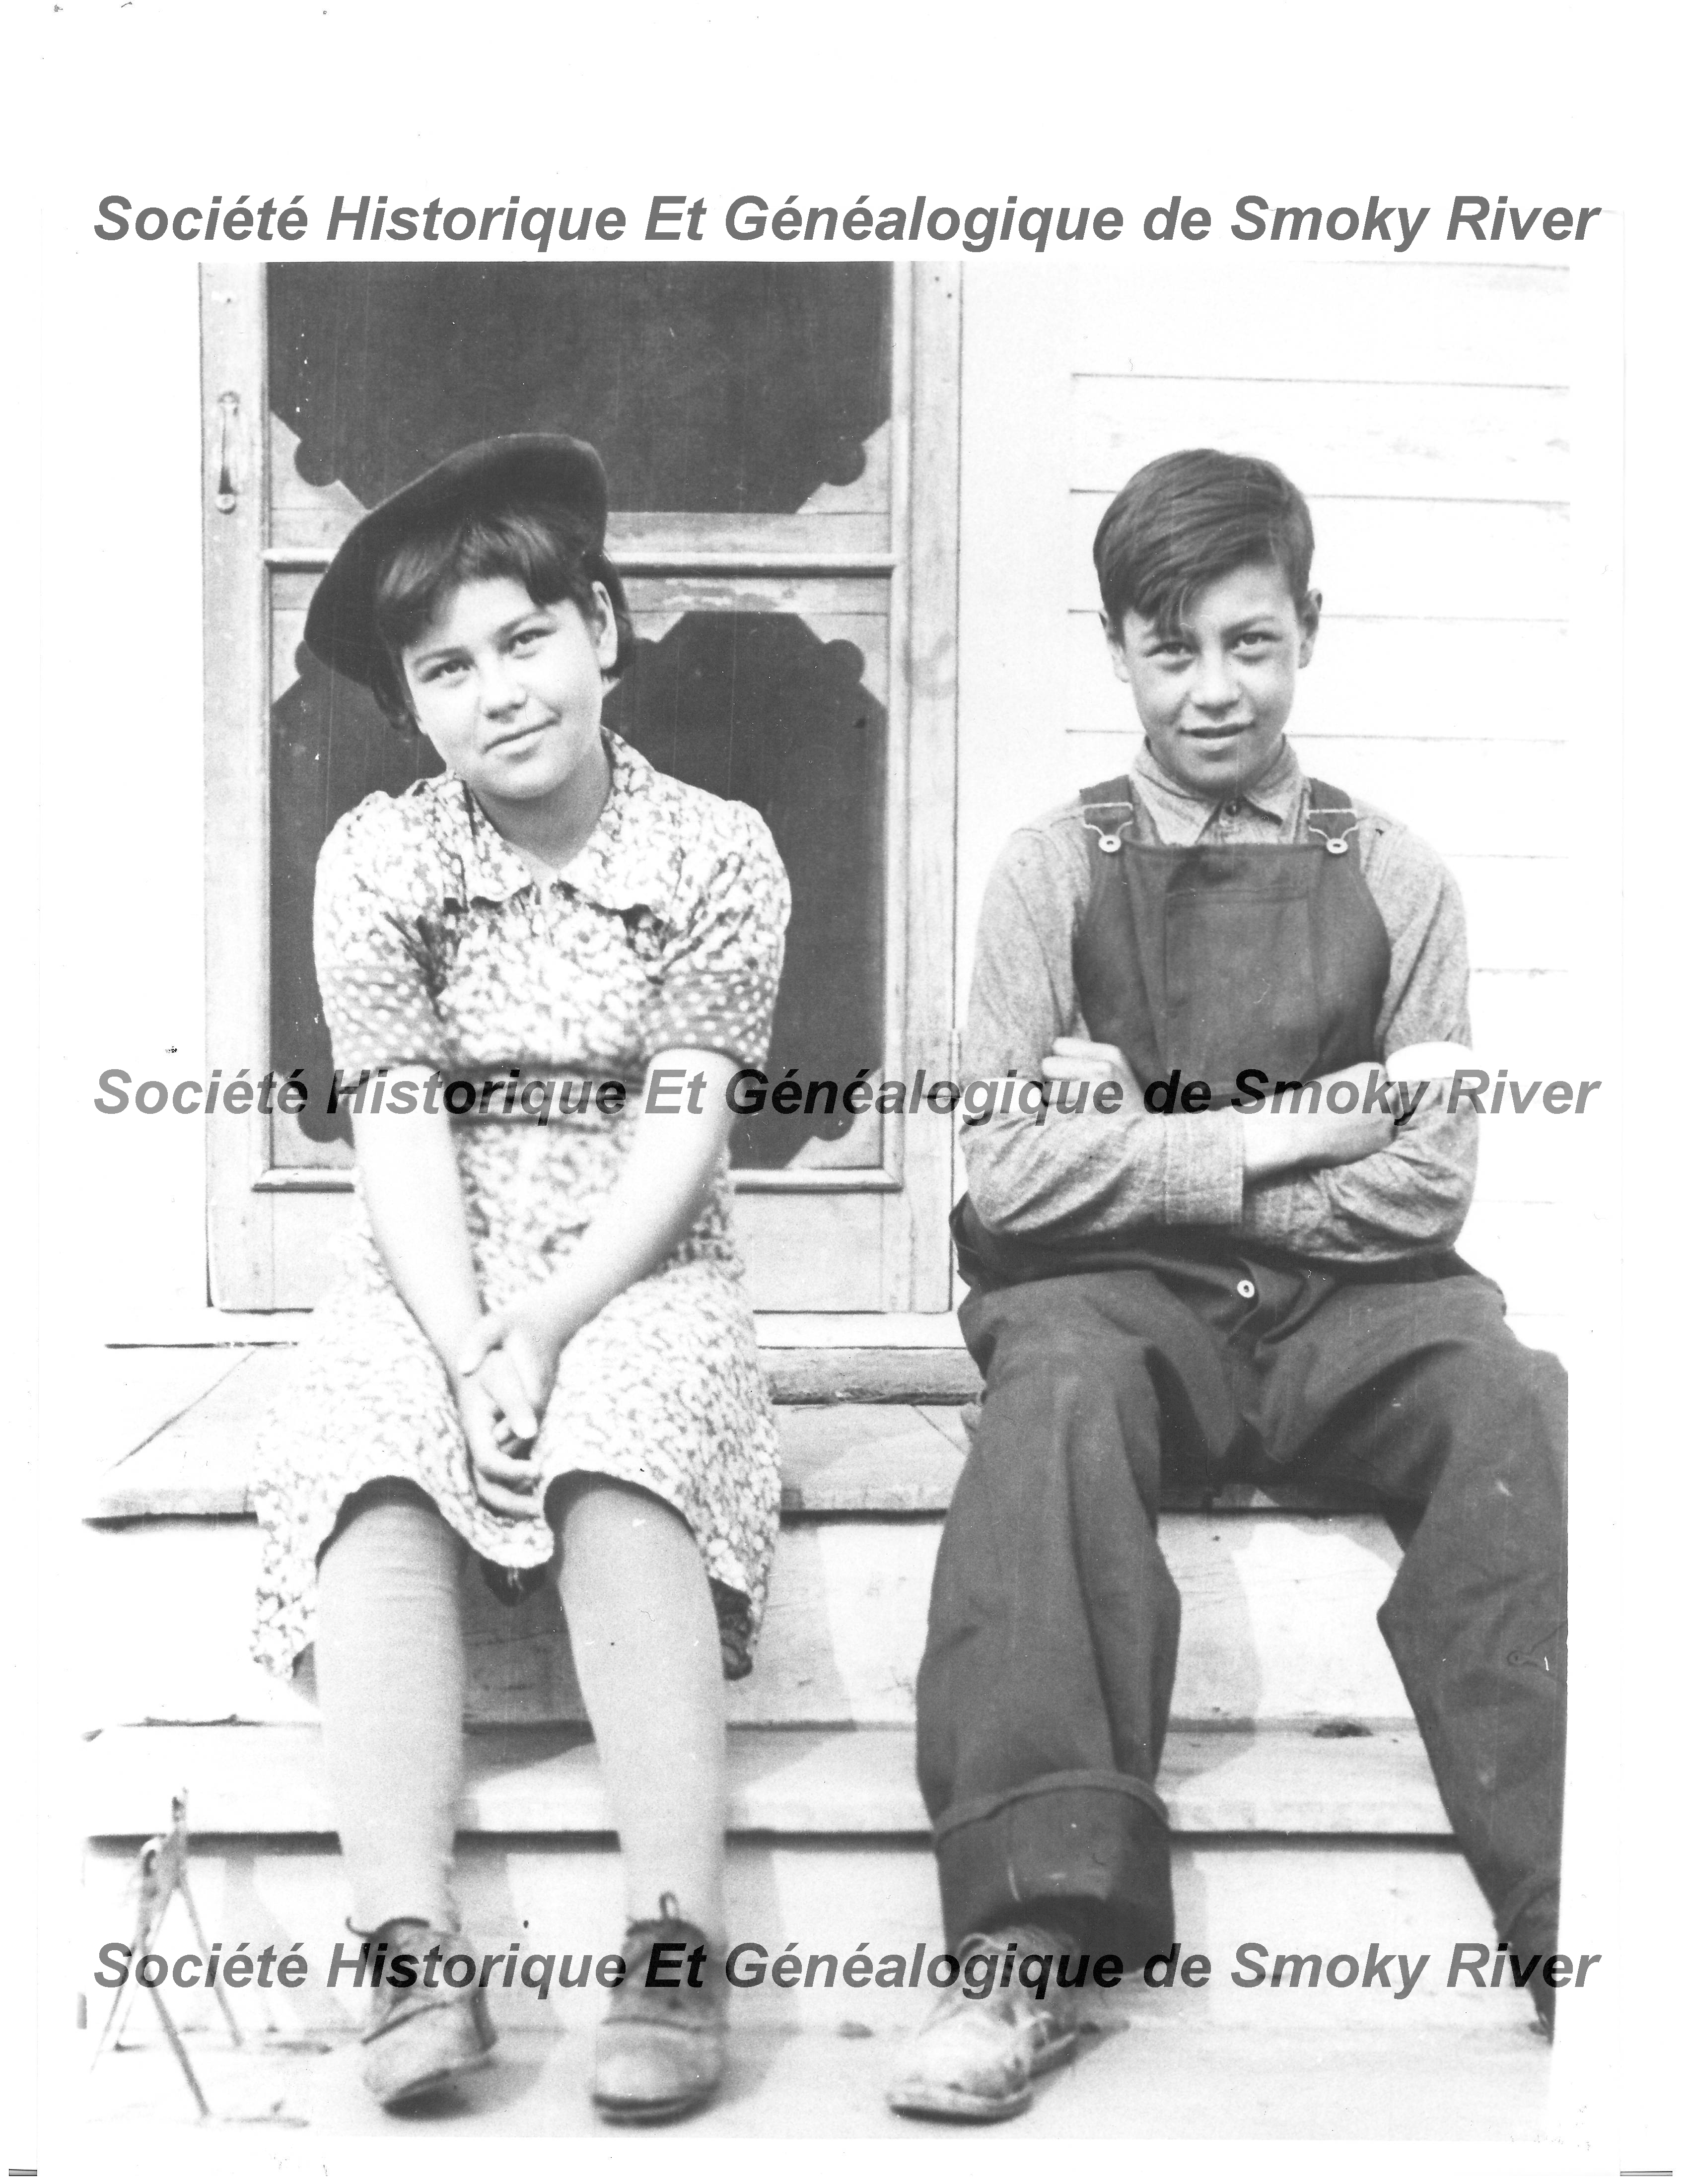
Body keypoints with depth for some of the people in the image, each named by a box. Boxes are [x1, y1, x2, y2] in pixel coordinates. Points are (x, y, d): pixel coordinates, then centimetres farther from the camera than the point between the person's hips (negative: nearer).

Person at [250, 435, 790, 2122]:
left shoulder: (716, 855, -1)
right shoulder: (376, 861, 2)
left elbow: (680, 1132, -9)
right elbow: (400, 1133, -7)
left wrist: (551, 1323, -21)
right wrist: (470, 1351, -21)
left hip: (640, 1271, -1)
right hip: (431, 1278, 2)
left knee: (620, 1463, -33)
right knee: (371, 1468, -29)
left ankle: (673, 1950, -34)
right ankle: (411, 1955, -34)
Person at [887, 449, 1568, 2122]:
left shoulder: (1391, 876, 10)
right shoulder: (1056, 870, 7)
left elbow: (1428, 1178, 1)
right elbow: (1008, 1171, -3)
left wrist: (1142, 1148, -6)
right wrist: (1257, 1142, -9)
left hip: (1344, 1297, 1)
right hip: (1118, 1294, -1)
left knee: (1510, 1402, -30)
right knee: (1058, 1386, -35)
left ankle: (1578, 1919, -24)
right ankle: (1033, 1946, -35)